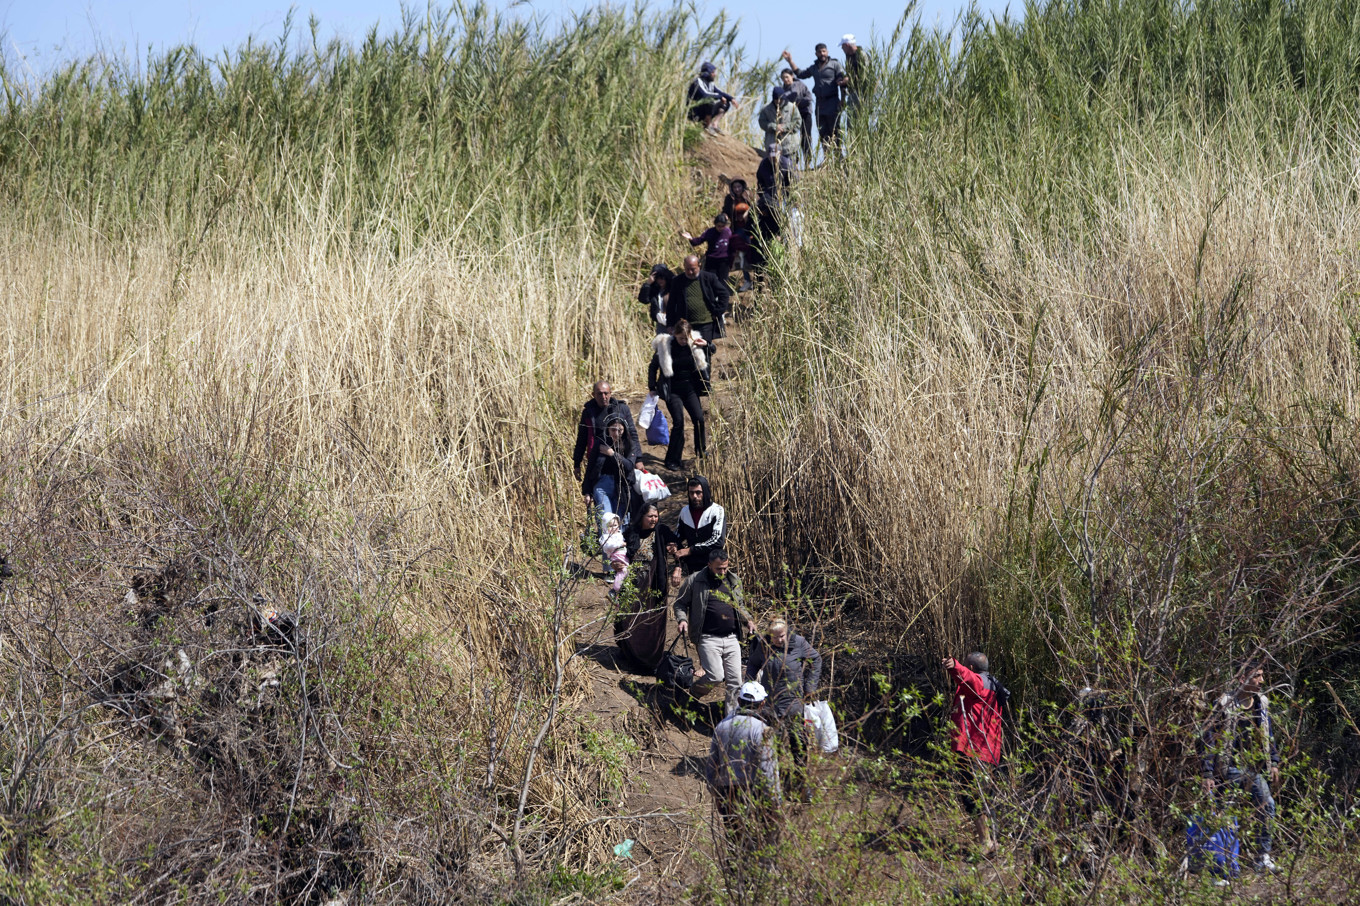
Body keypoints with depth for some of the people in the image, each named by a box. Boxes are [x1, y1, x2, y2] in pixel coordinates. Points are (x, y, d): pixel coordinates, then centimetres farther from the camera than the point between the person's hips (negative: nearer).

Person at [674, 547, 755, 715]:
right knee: (715, 676, -14)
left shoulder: (734, 581, 14)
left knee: (735, 680, 1)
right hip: (708, 638, -5)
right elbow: (680, 603, 7)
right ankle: (694, 692, 15)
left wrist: (748, 620, 10)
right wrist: (682, 619, -11)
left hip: (732, 638, 5)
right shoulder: (695, 580, -1)